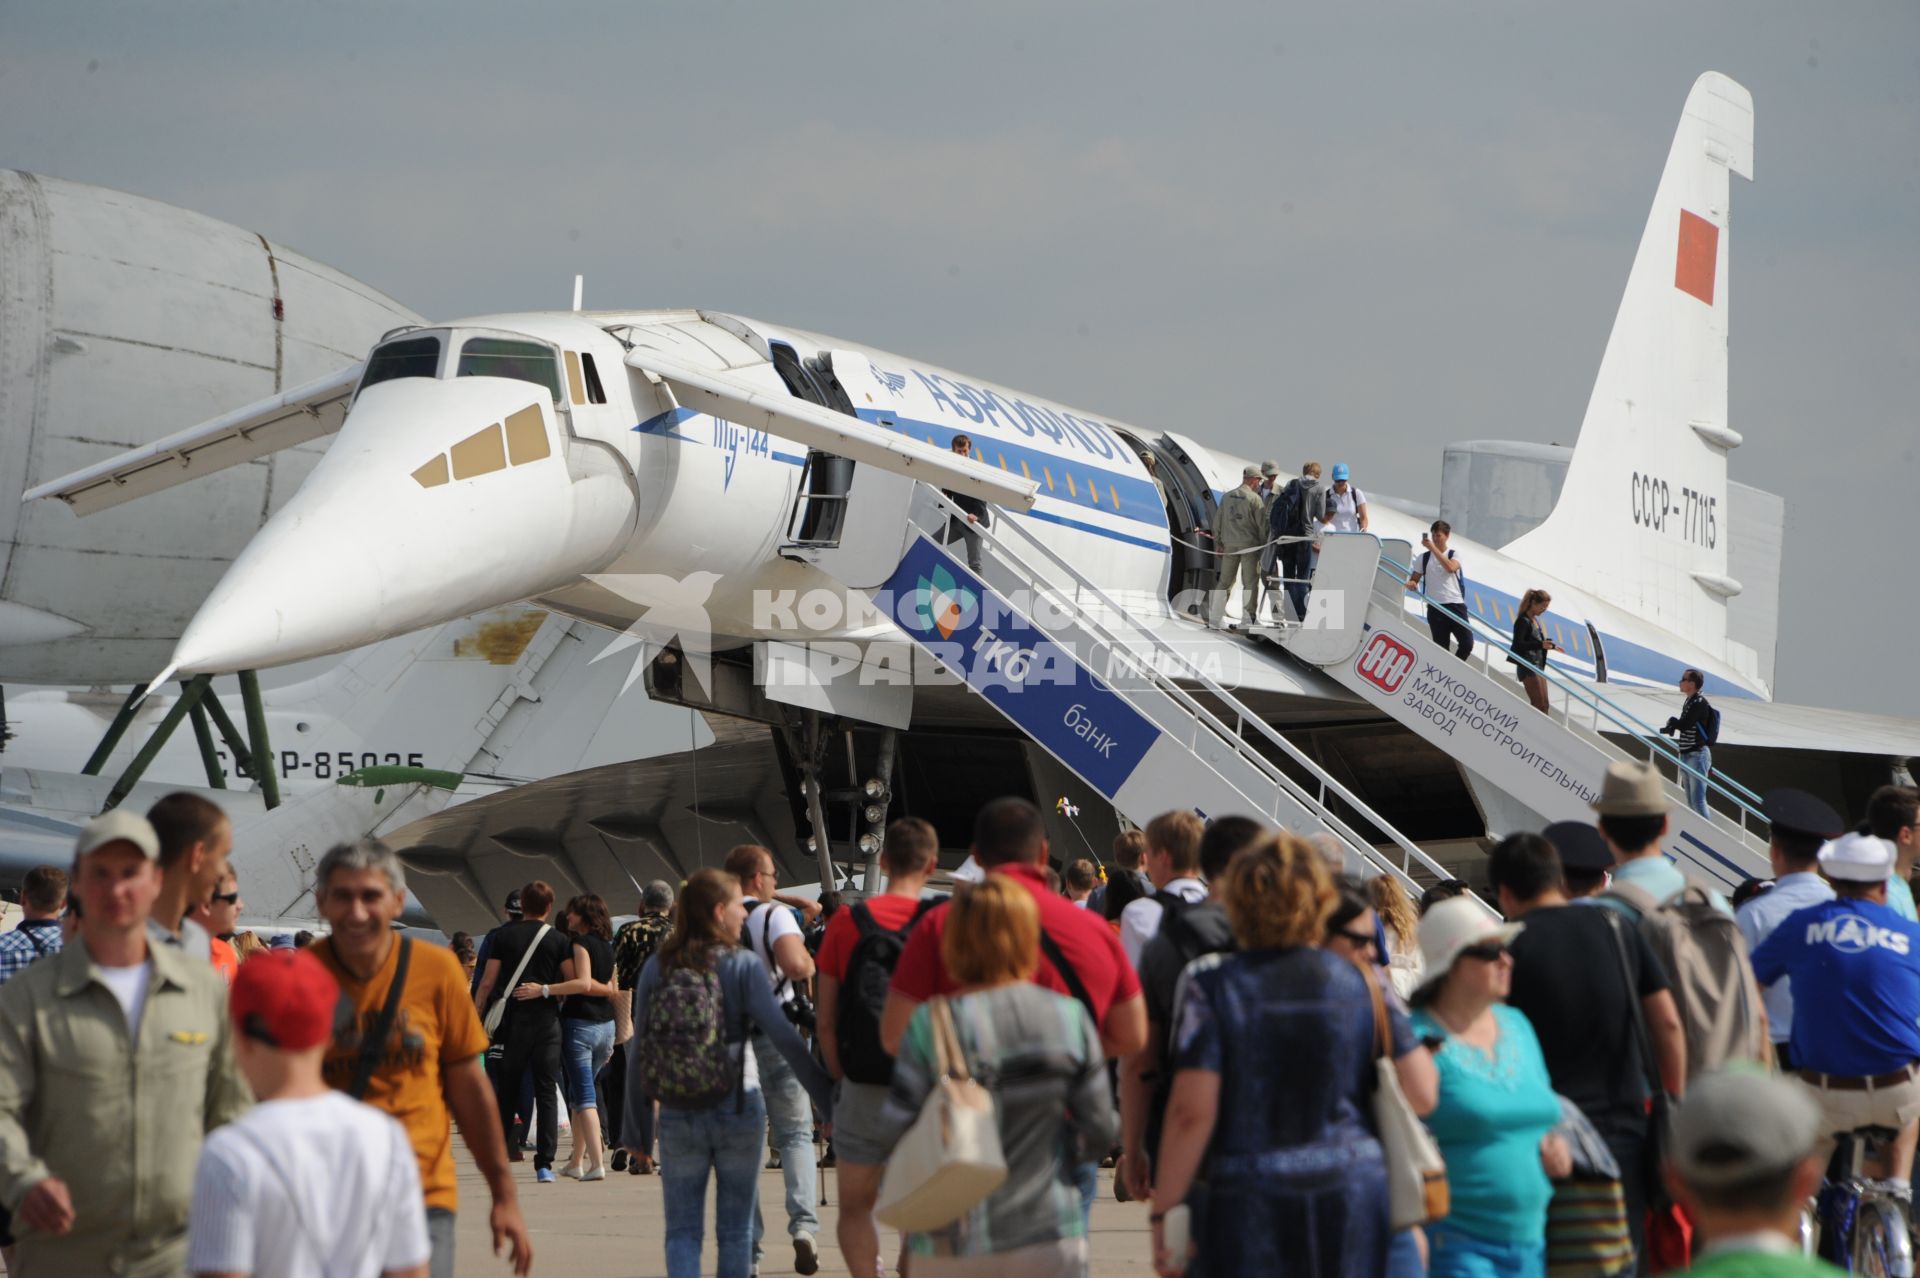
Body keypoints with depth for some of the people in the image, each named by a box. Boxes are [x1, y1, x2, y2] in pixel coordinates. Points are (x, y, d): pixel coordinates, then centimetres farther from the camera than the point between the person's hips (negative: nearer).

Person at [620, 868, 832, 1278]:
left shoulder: (657, 967, -1)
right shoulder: (743, 965, -8)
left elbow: (639, 1051, 1)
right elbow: (784, 1039, -13)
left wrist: (633, 1126, 9)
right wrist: (831, 1101, -9)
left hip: (677, 1117, 2)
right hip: (738, 1110, -2)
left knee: (682, 1231, 8)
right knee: (735, 1230, 9)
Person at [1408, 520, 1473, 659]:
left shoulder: (1454, 556, 7)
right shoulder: (1424, 558, 11)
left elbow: (1450, 567, -16)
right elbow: (1414, 579, 12)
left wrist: (1433, 548, -18)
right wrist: (1411, 584, -13)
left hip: (1456, 605, -1)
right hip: (1435, 607, 1)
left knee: (1467, 644, -9)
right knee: (1442, 648, 0)